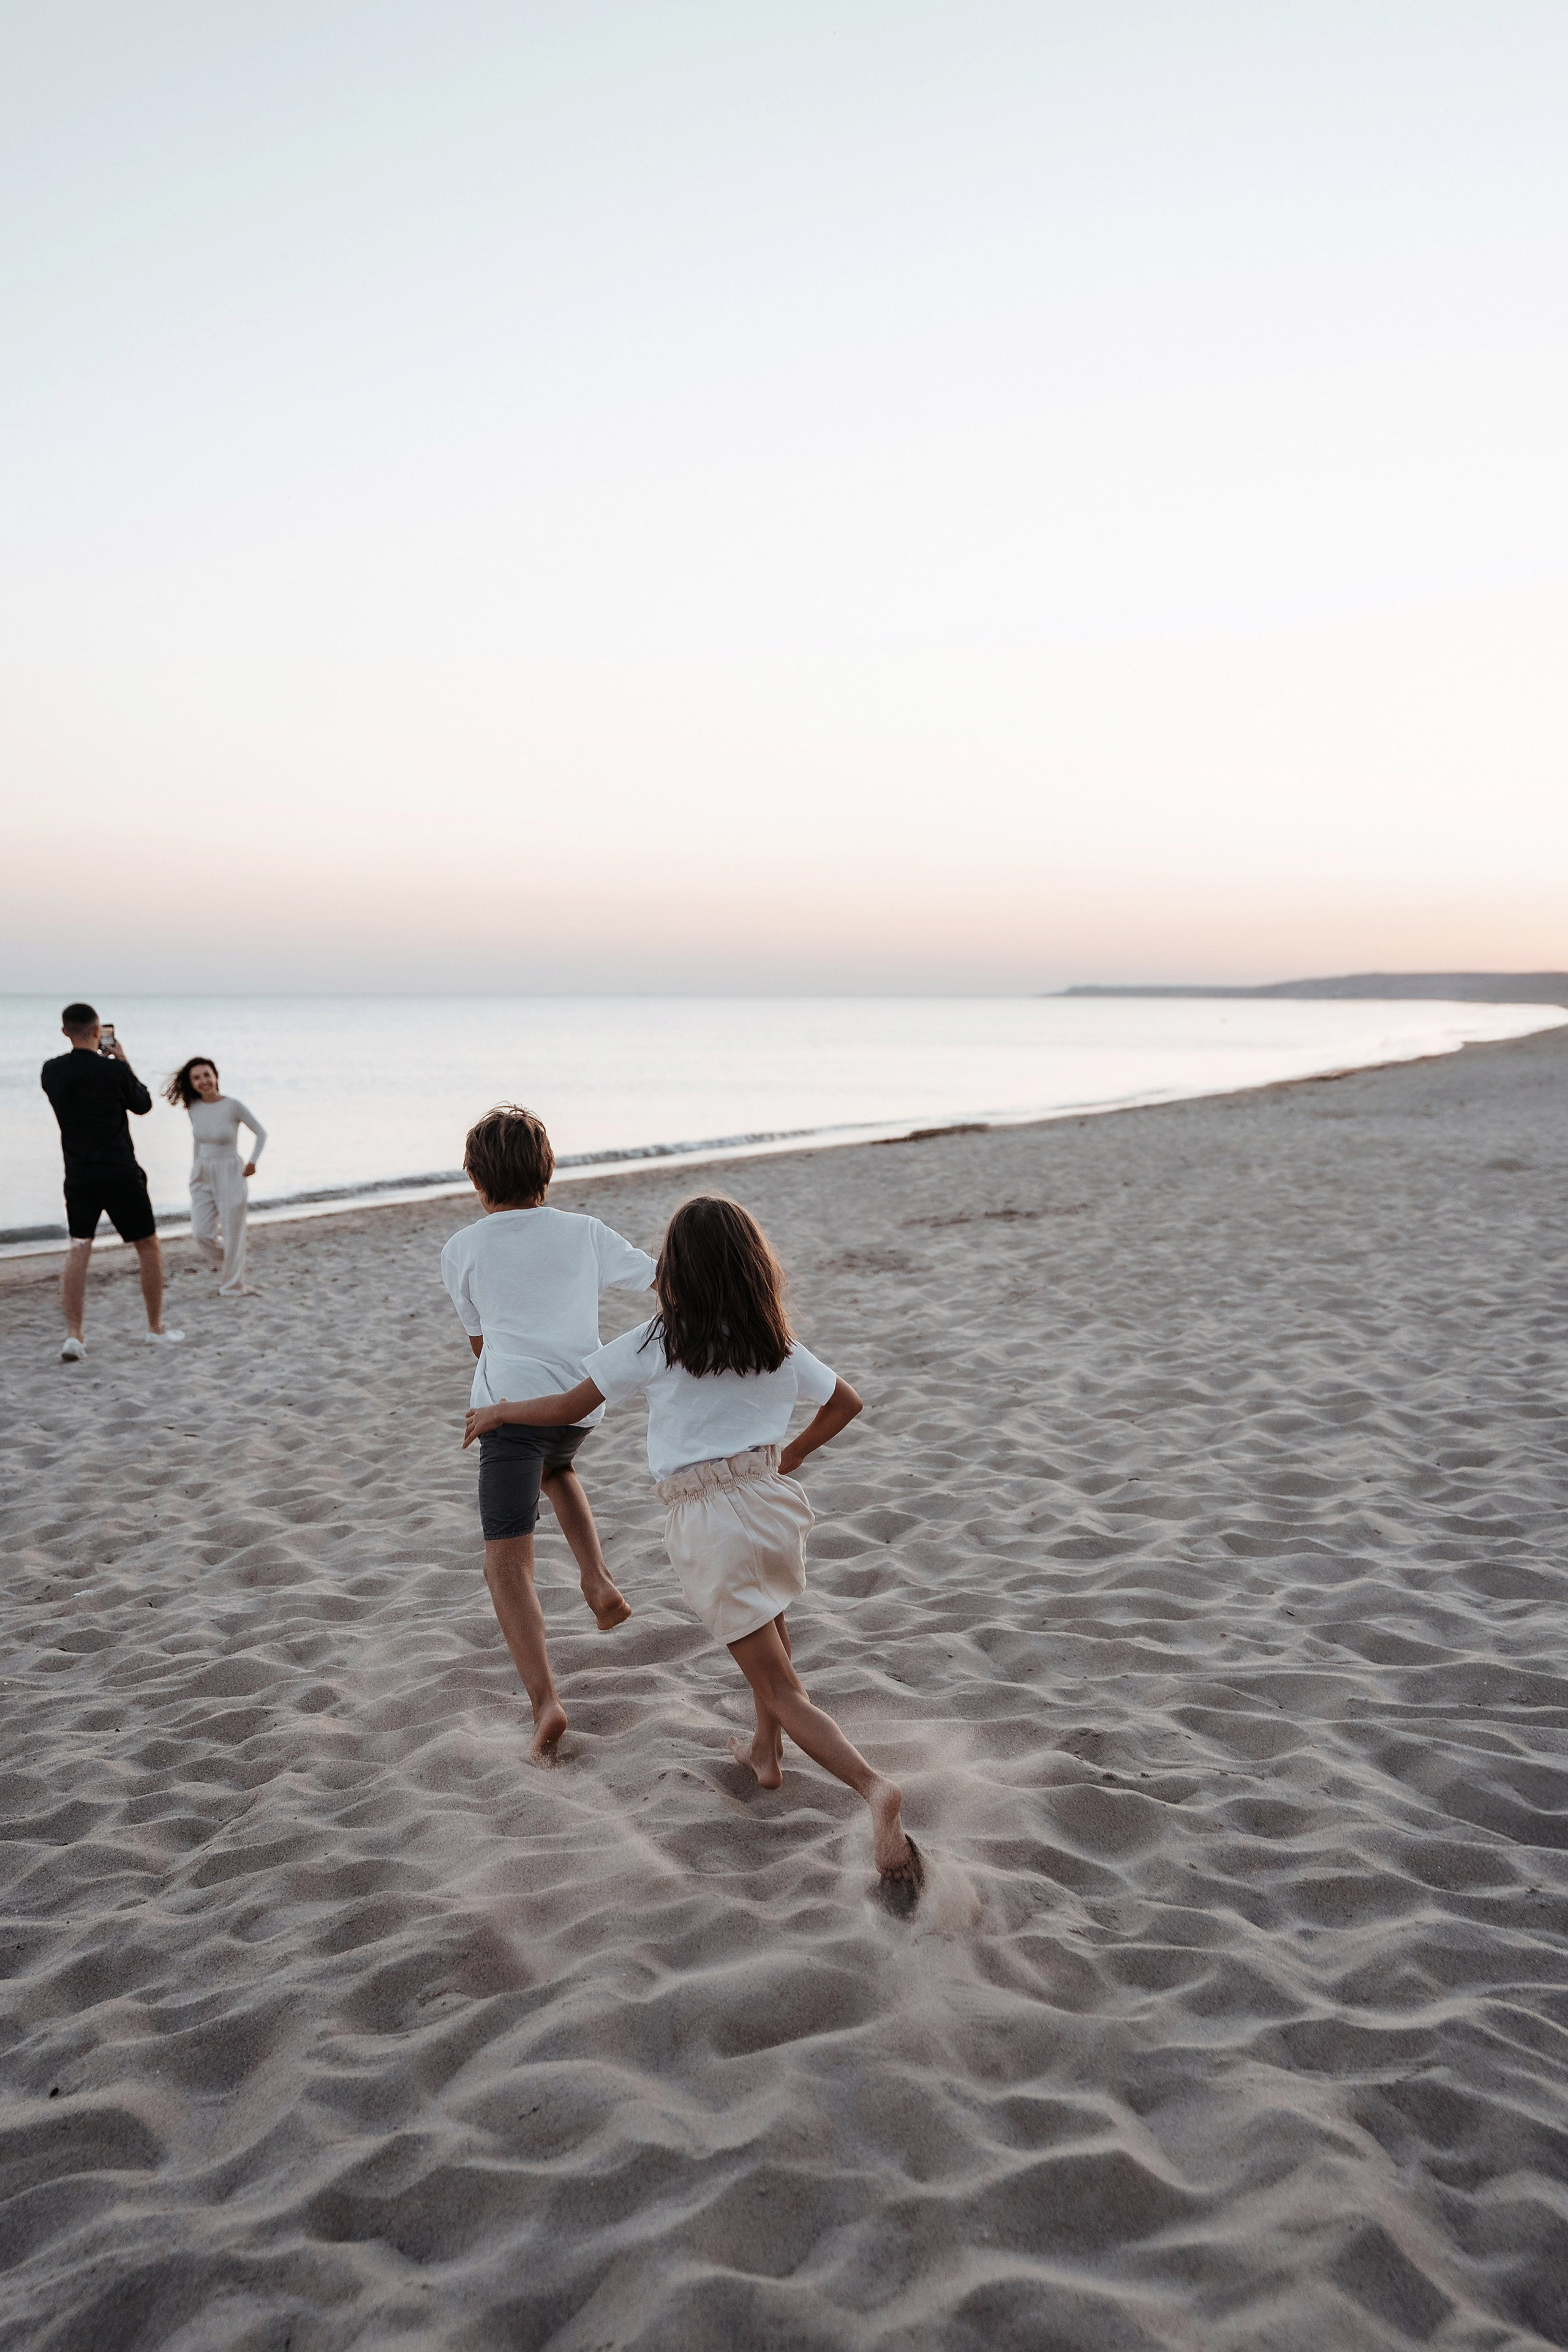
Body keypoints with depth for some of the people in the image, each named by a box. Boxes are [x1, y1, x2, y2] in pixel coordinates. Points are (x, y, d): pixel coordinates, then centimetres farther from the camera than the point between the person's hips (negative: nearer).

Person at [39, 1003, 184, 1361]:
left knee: (77, 1251, 7)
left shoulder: (51, 1072, 0)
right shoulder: (115, 1070, -12)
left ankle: (73, 1336, -4)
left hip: (78, 1177, 4)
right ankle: (157, 1330, 17)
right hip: (121, 1174, -3)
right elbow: (143, 1106, 4)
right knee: (149, 1247, 11)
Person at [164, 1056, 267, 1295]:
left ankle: (234, 1286, 16)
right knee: (203, 1235, 0)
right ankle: (232, 1270, 27)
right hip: (201, 1177, 4)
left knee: (232, 1234, 2)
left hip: (230, 1176, -4)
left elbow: (261, 1133, -4)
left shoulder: (233, 1105, -13)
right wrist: (197, 1166, 16)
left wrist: (252, 1162, -10)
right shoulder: (194, 1107, 0)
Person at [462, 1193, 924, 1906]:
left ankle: (873, 1787, -21)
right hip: (773, 1498, 5)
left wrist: (496, 1411, 13)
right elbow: (846, 1402, 14)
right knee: (770, 1628, 33)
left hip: (708, 1523, -5)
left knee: (781, 1688, -2)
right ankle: (765, 1753, 47)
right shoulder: (774, 1341, 4)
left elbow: (569, 1407, -4)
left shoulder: (657, 1343, -8)